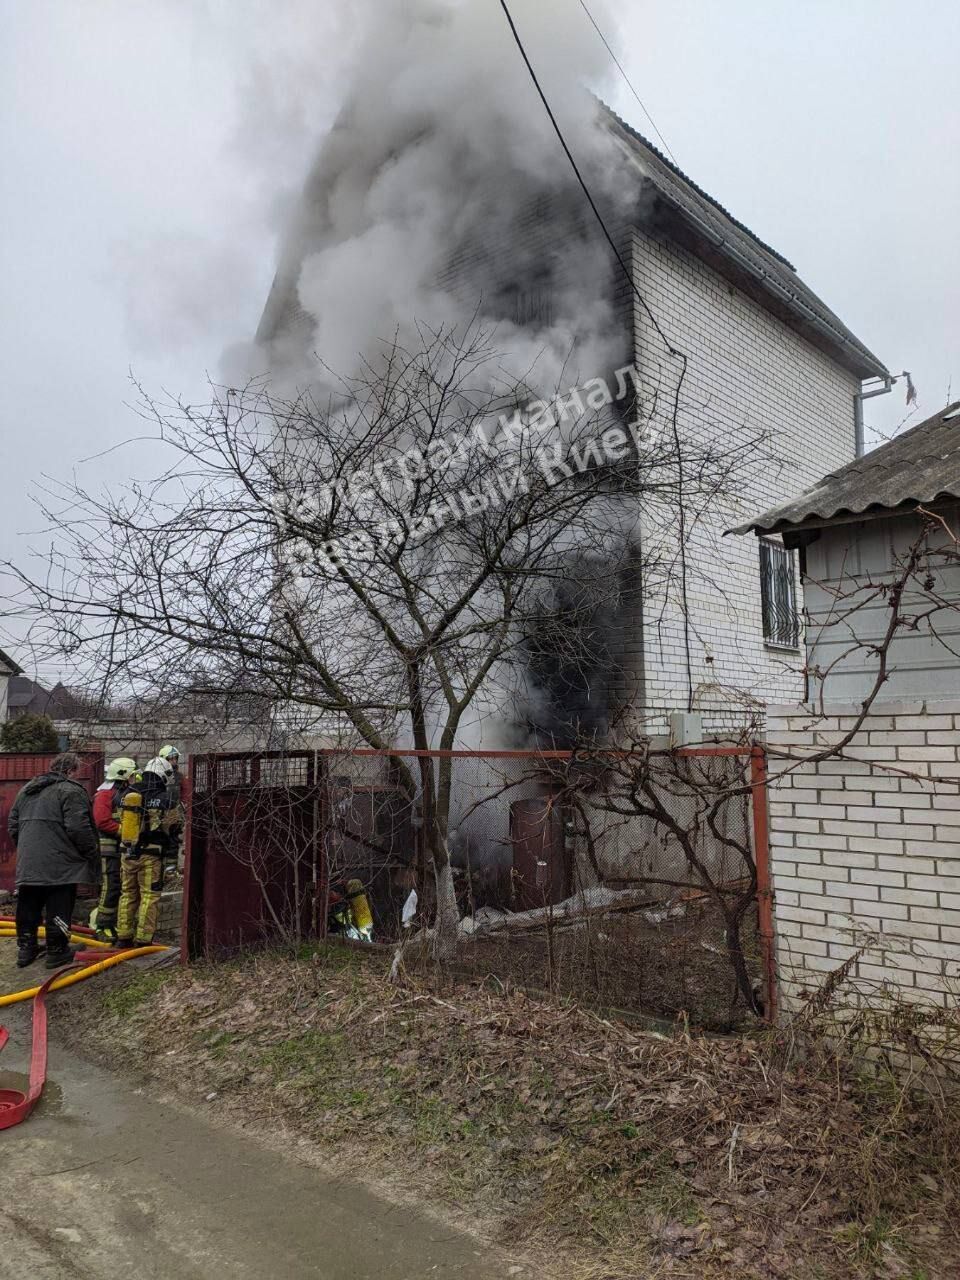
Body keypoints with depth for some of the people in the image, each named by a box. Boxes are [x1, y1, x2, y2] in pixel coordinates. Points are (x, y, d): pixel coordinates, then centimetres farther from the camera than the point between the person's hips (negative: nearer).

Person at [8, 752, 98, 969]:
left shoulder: (27, 789, 17)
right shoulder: (71, 791, -10)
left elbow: (13, 824, 22)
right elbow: (78, 827, -17)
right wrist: (91, 851, -3)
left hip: (28, 863, 8)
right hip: (60, 865, -7)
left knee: (28, 908, 17)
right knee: (58, 909, 2)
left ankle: (26, 948, 25)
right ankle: (56, 951, 9)